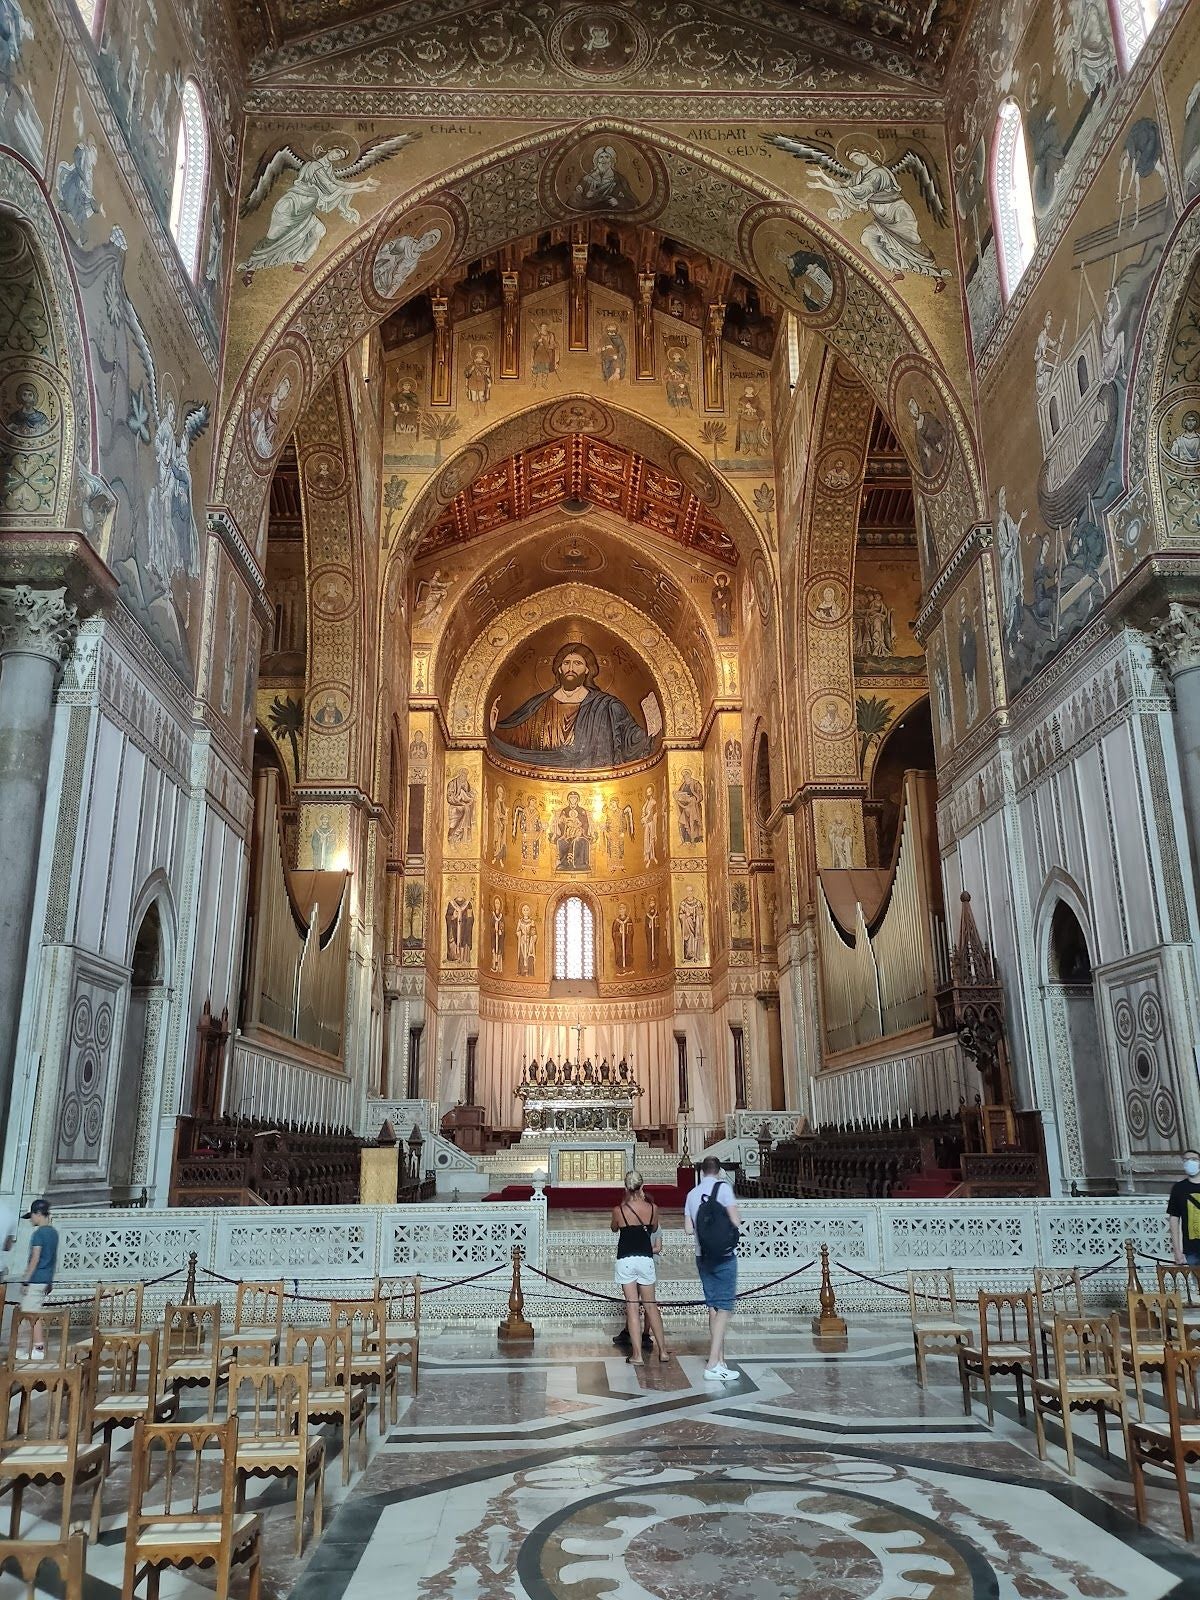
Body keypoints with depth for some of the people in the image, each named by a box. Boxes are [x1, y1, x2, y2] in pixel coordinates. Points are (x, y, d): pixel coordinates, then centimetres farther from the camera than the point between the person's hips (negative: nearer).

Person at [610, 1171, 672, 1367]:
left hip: (625, 1261, -2)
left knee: (632, 1307, 1)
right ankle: (663, 1351, 19)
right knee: (651, 1305, 13)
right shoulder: (652, 1208, -4)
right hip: (646, 1259, 2)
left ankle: (637, 1354, -1)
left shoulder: (618, 1210, -8)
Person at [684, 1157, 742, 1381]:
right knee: (724, 1308, -5)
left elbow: (688, 1229, 8)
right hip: (724, 1256, -6)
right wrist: (737, 1214, 8)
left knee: (713, 1307, 13)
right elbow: (736, 1221, -14)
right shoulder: (723, 1187, -9)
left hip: (702, 1257, 6)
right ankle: (713, 1364, -11)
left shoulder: (692, 1194, 7)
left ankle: (720, 1361, 16)